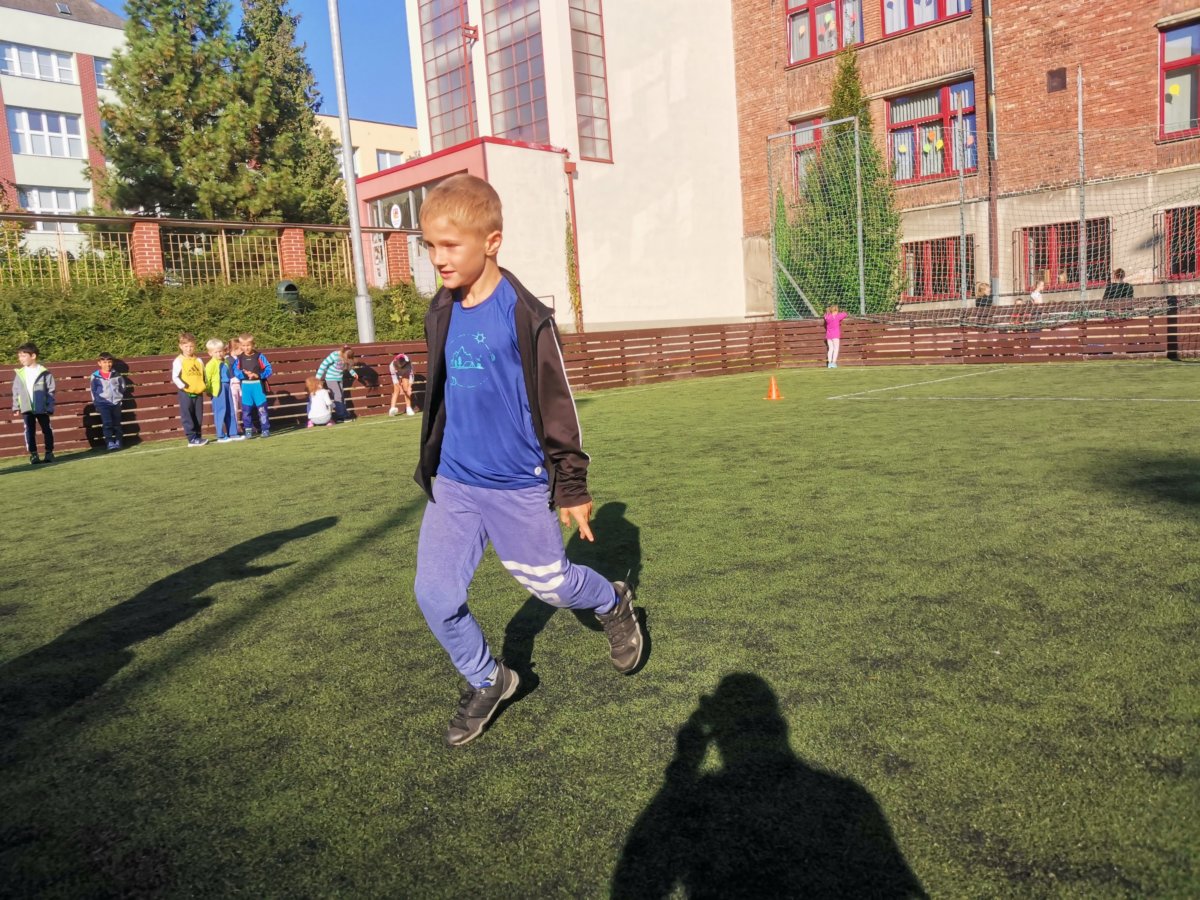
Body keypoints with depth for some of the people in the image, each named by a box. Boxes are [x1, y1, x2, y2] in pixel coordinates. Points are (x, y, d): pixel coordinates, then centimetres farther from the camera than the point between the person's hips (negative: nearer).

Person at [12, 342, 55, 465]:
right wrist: (16, 407, 4)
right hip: (27, 408, 3)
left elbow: (50, 391, -4)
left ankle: (49, 452, 15)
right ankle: (33, 454, 9)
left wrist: (50, 407, -8)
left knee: (47, 430, 5)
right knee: (29, 431, 3)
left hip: (42, 408, -2)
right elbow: (16, 392, 9)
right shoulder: (19, 373, 4)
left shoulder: (44, 372, -5)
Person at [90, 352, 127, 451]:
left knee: (117, 422, -5)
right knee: (107, 422, -16)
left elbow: (122, 388, 20)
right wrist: (97, 404, -2)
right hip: (103, 403, -2)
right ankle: (109, 442, -16)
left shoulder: (117, 376, 10)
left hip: (116, 403, 2)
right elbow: (94, 392, 5)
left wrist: (120, 400, 10)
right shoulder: (95, 376, 3)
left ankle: (118, 442, 0)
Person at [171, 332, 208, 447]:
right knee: (187, 417, -2)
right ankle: (192, 439, -2)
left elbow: (204, 375, 16)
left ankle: (198, 437, 17)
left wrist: (203, 386, 4)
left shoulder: (198, 360, 10)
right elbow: (175, 377, -9)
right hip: (185, 393, -5)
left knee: (198, 417, 9)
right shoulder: (179, 361, -4)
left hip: (198, 393, 5)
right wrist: (183, 386, -17)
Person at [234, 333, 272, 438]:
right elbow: (236, 372, -5)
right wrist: (245, 374, -22)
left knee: (262, 408, -1)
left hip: (258, 385, -2)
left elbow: (268, 370, -6)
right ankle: (248, 430, 13)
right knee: (246, 409, 4)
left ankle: (265, 429, 5)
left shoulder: (260, 356, -1)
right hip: (245, 386, 2)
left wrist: (257, 375, -18)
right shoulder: (238, 358, 4)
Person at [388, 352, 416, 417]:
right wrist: (400, 388, -33)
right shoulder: (392, 365, -37)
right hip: (396, 375, 0)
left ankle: (408, 408, -7)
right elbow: (395, 378, -31)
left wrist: (409, 388, -40)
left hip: (405, 374, 1)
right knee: (396, 390, -14)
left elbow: (411, 375, -33)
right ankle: (393, 408, -22)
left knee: (406, 389, -11)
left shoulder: (408, 365, -38)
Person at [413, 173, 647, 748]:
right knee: (435, 595, 0)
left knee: (550, 584, 9)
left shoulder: (524, 314, -15)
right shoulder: (441, 313, 4)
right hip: (453, 483, 5)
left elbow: (556, 405, -10)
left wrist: (573, 487, -7)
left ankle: (614, 604, 43)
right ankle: (485, 682, 25)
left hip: (518, 487, -5)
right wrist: (430, 463, 22)